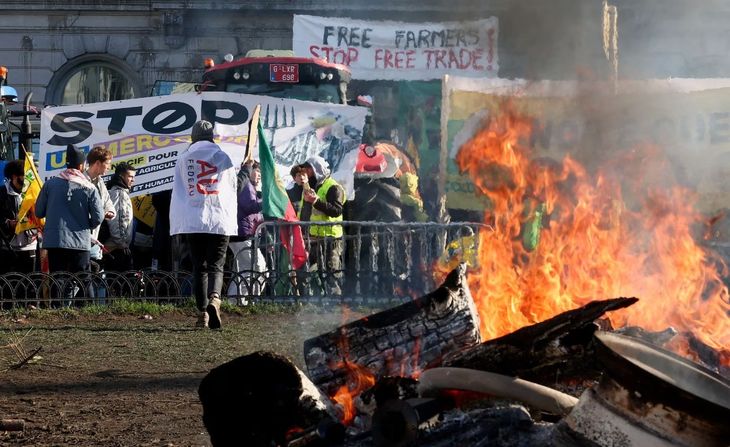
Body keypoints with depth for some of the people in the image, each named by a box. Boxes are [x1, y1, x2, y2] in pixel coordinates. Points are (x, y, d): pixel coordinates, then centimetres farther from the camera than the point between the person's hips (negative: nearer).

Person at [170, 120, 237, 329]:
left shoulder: (183, 158, 9)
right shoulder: (224, 157, 9)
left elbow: (177, 191, 7)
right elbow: (232, 191, 12)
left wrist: (177, 224, 9)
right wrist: (232, 221, 20)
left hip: (193, 221, 1)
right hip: (220, 220, -1)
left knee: (199, 267, 9)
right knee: (216, 265, -1)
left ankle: (203, 312, 3)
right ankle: (214, 299, -29)